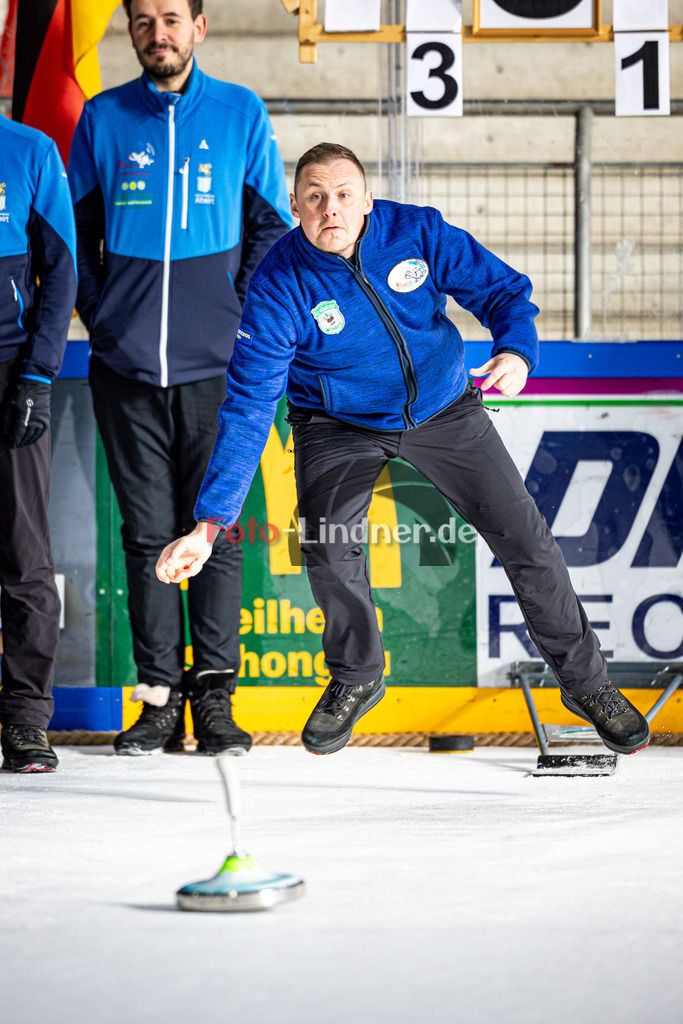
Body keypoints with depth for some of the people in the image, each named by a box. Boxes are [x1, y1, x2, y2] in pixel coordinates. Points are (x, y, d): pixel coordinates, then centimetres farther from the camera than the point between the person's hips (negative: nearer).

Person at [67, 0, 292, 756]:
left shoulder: (241, 113, 5)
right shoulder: (102, 118, 8)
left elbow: (271, 225, 10)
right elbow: (77, 232, 14)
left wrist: (243, 320, 2)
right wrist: (101, 317, 4)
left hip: (215, 364, -1)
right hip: (126, 365, 1)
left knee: (216, 529, -2)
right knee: (148, 534, 3)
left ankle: (214, 694, 5)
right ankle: (160, 696, 8)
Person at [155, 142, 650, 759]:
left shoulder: (418, 232, -19)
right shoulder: (279, 287, -25)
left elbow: (503, 289, -10)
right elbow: (247, 408, -26)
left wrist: (515, 350, -34)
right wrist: (209, 523, -34)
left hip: (445, 409, 2)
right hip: (340, 425, -2)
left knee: (526, 540, -2)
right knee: (327, 540, -25)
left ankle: (585, 680, 20)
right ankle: (355, 678, 3)